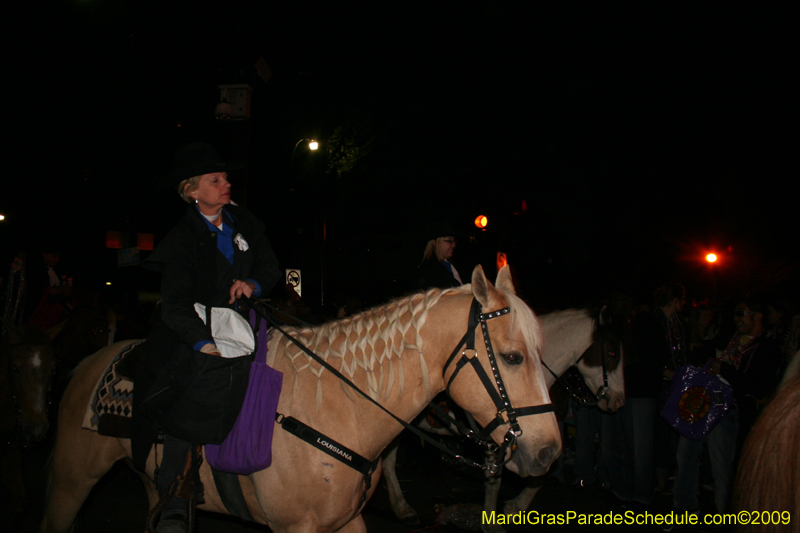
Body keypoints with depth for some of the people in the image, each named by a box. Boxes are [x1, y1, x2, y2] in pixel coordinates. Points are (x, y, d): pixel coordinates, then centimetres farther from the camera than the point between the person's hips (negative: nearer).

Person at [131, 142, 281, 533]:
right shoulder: (183, 238, -7)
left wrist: (252, 284, -13)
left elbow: (271, 269, 11)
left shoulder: (244, 222, 8)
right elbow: (175, 307, -17)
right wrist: (206, 344, -32)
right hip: (197, 331, -5)